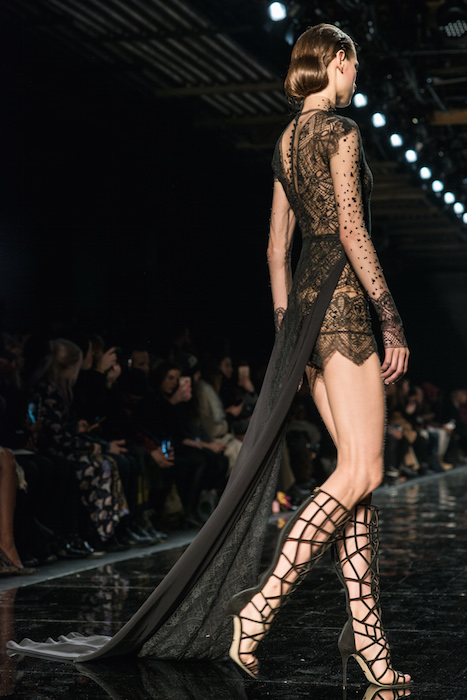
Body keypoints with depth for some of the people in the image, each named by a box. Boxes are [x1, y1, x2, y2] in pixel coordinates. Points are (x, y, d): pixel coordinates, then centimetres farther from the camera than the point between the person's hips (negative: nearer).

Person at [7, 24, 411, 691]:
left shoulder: (285, 142, 19)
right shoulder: (341, 132, -7)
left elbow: (277, 247, 19)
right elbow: (352, 230, -16)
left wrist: (287, 332, 22)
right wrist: (392, 319, -14)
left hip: (304, 302, 9)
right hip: (341, 296, -9)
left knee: (358, 467, 6)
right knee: (359, 472, -11)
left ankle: (364, 628, 5)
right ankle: (261, 605, -15)